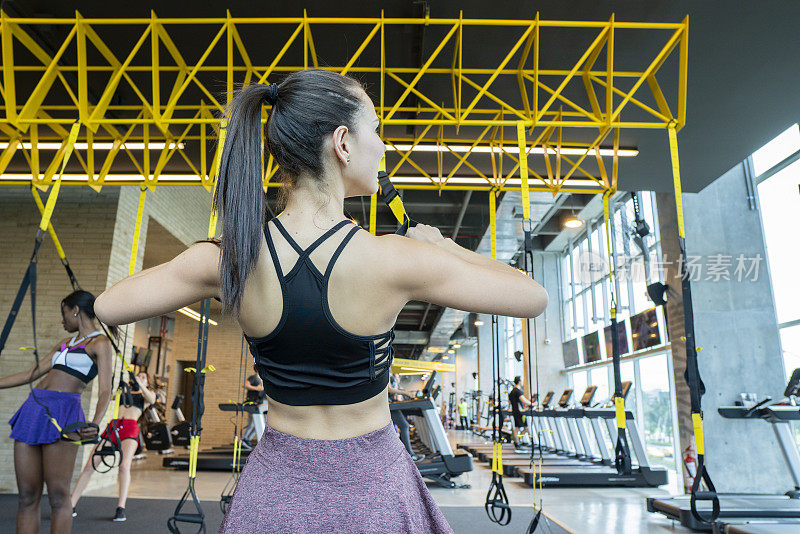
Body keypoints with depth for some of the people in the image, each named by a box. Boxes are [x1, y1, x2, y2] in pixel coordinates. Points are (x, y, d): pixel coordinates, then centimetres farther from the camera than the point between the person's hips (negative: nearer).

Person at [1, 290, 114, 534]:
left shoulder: (101, 343, -1)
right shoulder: (66, 343, 24)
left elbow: (105, 391, -10)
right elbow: (30, 374, 29)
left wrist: (95, 424, -27)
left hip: (63, 413, -7)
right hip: (33, 410, 7)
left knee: (58, 496, -7)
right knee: (27, 496, 4)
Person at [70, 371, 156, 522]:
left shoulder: (146, 394, 21)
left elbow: (151, 400, -2)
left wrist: (138, 382, -13)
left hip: (130, 428, -3)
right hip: (112, 427, 3)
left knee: (124, 465, -23)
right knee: (89, 465, -5)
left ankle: (121, 508, -21)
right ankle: (71, 505, 5)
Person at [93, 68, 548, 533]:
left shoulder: (229, 259, -17)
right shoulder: (394, 260, -25)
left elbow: (106, 307, -1)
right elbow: (534, 297, -12)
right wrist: (442, 244, 0)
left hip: (277, 492, 3)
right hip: (371, 491, -2)